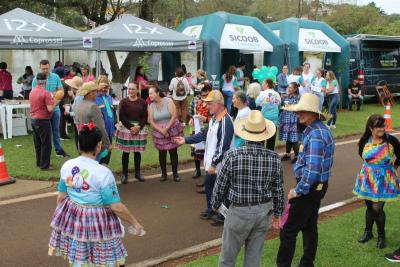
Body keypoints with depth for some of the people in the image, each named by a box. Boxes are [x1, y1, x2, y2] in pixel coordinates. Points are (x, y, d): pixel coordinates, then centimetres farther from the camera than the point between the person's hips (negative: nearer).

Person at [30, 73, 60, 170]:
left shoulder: (32, 92, 8)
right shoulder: (46, 93, -16)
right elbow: (50, 109, -20)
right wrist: (55, 103, -3)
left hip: (33, 119, 8)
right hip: (43, 121, -8)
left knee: (37, 143, 16)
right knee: (46, 144, 0)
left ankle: (39, 162, 24)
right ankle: (44, 165, 2)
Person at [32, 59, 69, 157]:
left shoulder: (56, 77, 0)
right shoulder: (36, 79, -6)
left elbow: (61, 90, 3)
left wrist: (53, 93, -18)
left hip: (55, 108, 2)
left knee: (56, 130, 15)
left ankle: (59, 149, 26)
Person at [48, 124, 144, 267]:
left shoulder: (67, 166, -6)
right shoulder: (103, 173, -22)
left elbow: (61, 197, 5)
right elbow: (116, 207, -17)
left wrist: (60, 214, 23)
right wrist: (135, 223, -4)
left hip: (72, 218, 5)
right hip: (97, 223, -5)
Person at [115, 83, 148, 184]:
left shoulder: (142, 102, 4)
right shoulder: (123, 102, -2)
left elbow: (145, 117, 2)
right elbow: (122, 117, -7)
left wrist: (139, 126, -13)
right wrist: (131, 127, -15)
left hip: (140, 129, 2)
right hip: (125, 128, -2)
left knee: (137, 151, 8)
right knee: (126, 151, 1)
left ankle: (137, 173, 19)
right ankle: (124, 174, 8)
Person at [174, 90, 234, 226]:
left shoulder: (225, 121, -24)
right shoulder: (214, 118, 8)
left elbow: (223, 147, -26)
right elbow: (204, 134, 17)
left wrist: (214, 163, -24)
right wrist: (186, 140, 12)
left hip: (220, 164, -10)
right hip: (211, 162, 10)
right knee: (208, 184, 23)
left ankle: (223, 215, 21)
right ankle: (211, 210, 41)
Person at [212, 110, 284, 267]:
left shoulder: (232, 156, -17)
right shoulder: (274, 158, -8)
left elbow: (220, 186, -8)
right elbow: (278, 190, 0)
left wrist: (215, 205, 11)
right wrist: (277, 214, 15)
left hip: (239, 211, -3)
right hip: (264, 212, 3)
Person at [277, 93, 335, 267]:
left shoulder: (315, 135, -24)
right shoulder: (321, 129, 8)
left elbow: (313, 169, -29)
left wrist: (297, 190, -20)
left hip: (309, 187, -10)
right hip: (318, 186, 10)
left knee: (288, 229, -3)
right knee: (309, 226, 18)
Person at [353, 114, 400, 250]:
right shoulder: (364, 141, -6)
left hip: (384, 179, -3)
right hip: (368, 178, 3)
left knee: (377, 208, -5)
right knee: (369, 207, 15)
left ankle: (381, 236, 15)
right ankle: (368, 232, 33)